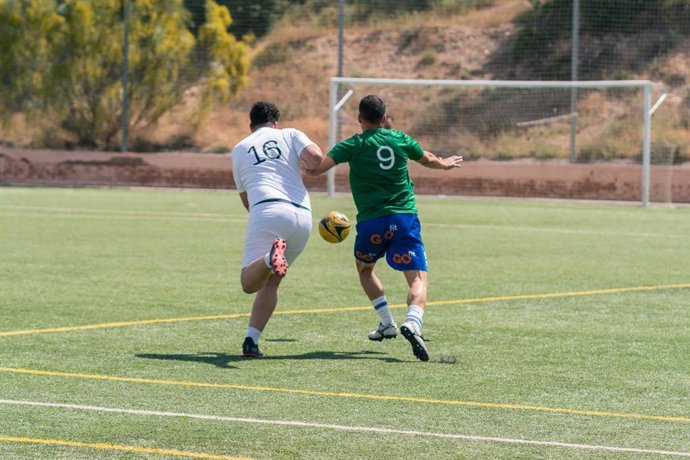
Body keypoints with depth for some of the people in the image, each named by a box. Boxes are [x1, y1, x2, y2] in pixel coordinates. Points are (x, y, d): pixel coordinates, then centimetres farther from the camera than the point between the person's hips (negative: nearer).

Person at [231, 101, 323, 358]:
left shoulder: (240, 149, 24)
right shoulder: (290, 135, 19)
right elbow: (315, 157, -1)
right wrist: (305, 165, 22)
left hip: (266, 211, -2)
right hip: (302, 215, 2)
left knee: (249, 282, -11)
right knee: (271, 282, 16)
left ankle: (270, 258, -44)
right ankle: (251, 340, 4)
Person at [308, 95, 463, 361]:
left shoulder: (354, 145, -1)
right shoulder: (400, 139, 9)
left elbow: (317, 168, -12)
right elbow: (428, 160, 27)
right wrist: (446, 164, 49)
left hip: (370, 221, -1)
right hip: (404, 217, 1)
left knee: (364, 268, 27)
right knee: (417, 279, -3)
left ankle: (387, 324, 20)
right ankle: (412, 323, -32)